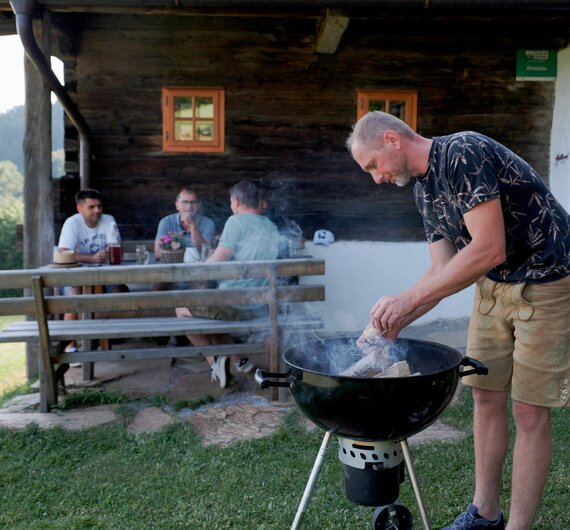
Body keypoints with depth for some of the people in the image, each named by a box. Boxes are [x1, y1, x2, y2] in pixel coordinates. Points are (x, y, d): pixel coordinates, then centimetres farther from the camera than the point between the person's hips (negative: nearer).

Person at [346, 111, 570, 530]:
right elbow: (443, 268, 5)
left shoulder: (463, 153, -22)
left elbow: (488, 248, -29)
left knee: (529, 413, -2)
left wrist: (407, 300, -27)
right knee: (486, 396, 10)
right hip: (493, 285, 8)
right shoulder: (424, 191, 5)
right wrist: (397, 321, -7)